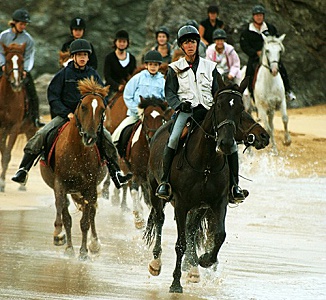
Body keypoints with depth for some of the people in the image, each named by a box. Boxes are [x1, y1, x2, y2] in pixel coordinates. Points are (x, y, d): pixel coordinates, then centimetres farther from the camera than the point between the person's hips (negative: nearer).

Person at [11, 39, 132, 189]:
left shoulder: (93, 75, 8)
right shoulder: (64, 74, 2)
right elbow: (52, 96, -1)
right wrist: (67, 113, -13)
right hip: (64, 115, -2)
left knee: (106, 136, -19)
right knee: (40, 135, -22)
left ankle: (116, 174, -12)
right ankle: (23, 170, -17)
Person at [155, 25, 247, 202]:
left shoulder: (209, 67, 17)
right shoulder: (175, 69, 12)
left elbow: (216, 92, 17)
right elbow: (169, 93, 4)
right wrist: (180, 104, -15)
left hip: (208, 110, 2)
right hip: (186, 110, -2)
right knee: (174, 139, -30)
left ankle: (234, 184, -7)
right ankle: (164, 181, -25)